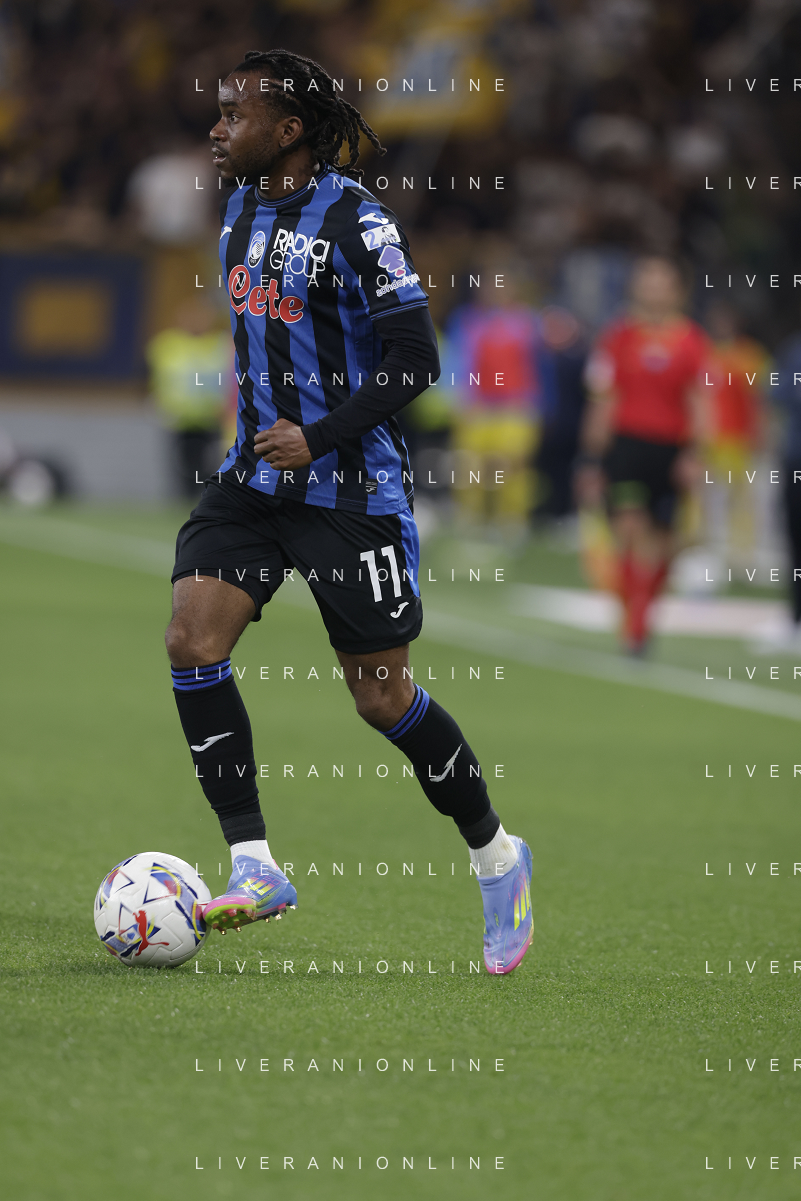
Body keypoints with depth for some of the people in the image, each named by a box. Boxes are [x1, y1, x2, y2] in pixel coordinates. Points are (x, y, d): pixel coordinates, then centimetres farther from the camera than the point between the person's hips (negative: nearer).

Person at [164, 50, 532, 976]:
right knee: (191, 641, -13)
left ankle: (495, 856, 22)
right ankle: (254, 866, -10)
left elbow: (414, 360, -16)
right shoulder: (239, 207, 9)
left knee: (382, 698, 0)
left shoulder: (354, 221, -15)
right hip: (255, 474, 7)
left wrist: (318, 437, -21)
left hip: (350, 486, -7)